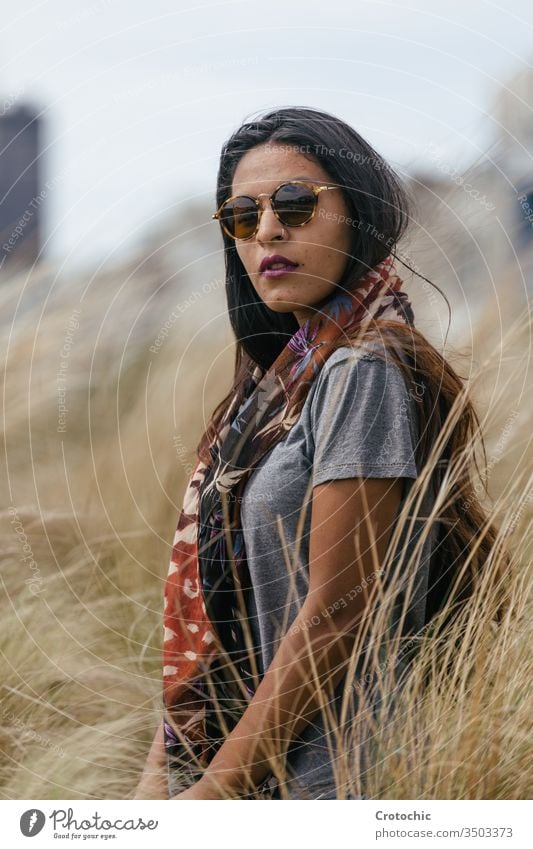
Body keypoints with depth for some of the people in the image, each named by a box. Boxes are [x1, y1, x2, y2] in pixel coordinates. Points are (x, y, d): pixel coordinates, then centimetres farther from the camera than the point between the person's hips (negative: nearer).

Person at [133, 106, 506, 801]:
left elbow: (335, 615, -19)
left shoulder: (365, 371, -15)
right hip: (219, 756, 8)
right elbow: (216, 605, 10)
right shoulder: (287, 368, 10)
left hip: (318, 772, -8)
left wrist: (213, 790, -17)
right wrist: (162, 773, 7)